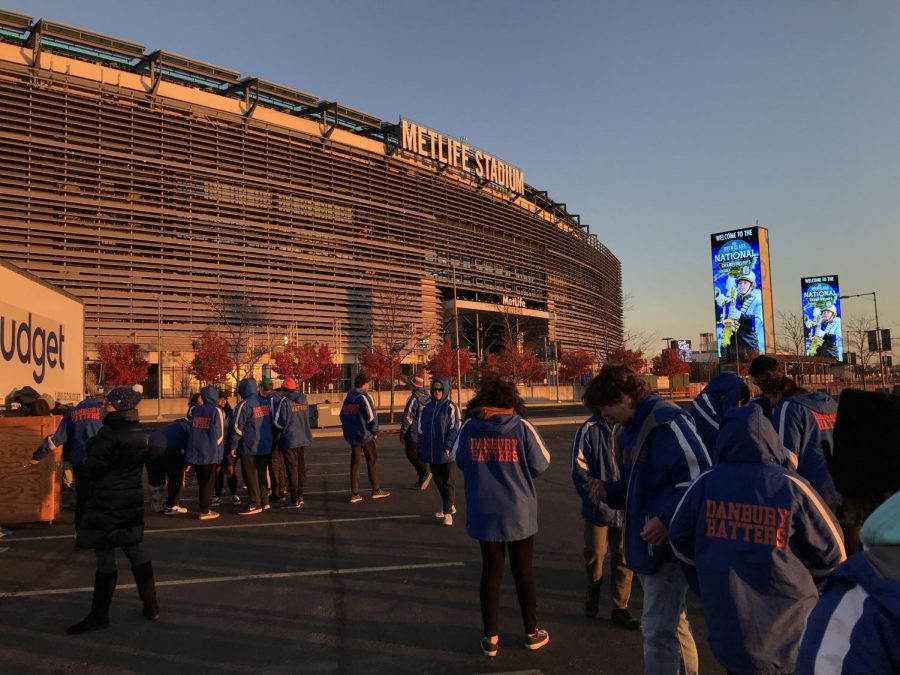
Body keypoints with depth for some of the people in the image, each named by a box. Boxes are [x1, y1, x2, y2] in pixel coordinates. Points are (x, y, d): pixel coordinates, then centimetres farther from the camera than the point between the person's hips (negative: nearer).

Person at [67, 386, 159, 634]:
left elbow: (91, 469, -13)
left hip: (107, 504, -8)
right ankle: (151, 606, 21)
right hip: (133, 500, 8)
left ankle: (99, 615, 13)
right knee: (136, 551, 15)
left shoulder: (109, 433, -18)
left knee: (105, 558, 2)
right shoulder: (142, 433, 5)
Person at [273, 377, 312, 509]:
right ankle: (300, 497, 21)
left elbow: (279, 422, -13)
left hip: (289, 439, -6)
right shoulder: (304, 399, 5)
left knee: (292, 468, 0)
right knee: (301, 467, 13)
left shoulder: (285, 401, -14)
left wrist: (284, 429, 6)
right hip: (303, 438, 6)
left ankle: (294, 500, 3)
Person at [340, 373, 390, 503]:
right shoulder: (364, 397, -13)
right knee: (372, 461, 8)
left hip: (351, 436, 6)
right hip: (365, 435, -6)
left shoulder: (347, 399, 9)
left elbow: (343, 416, 15)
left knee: (355, 463, 10)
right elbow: (371, 416, -17)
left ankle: (354, 493, 9)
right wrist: (375, 432, -5)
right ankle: (376, 490, 14)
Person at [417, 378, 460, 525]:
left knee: (447, 481, -1)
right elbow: (420, 427, 14)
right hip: (431, 452, 6)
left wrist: (448, 446, -17)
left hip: (445, 453, -6)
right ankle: (449, 505, 31)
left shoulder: (451, 407, -6)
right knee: (438, 480, 15)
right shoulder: (427, 408, 11)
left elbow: (455, 428, -10)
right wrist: (421, 446, 7)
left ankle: (447, 512, 5)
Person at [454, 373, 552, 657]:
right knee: (523, 572, 16)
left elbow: (458, 459, 5)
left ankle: (491, 638, 24)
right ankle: (532, 633, 31)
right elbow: (540, 465, -9)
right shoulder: (522, 427, -14)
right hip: (518, 513, -1)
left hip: (483, 513, 1)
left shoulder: (469, 427, -8)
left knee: (491, 572, 15)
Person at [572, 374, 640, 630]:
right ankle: (593, 597, 37)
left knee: (624, 560, 10)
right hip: (599, 509, -2)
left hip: (625, 507, 2)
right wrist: (598, 503, -11)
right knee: (595, 558, 13)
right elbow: (580, 472, -9)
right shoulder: (588, 430, -12)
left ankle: (620, 608, 26)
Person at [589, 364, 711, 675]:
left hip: (669, 544, -10)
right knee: (672, 622, 24)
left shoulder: (668, 422, -19)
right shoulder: (625, 434, 11)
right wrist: (609, 490, 1)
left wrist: (667, 519, -27)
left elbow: (699, 479, -23)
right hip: (645, 544, 10)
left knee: (658, 629, -4)